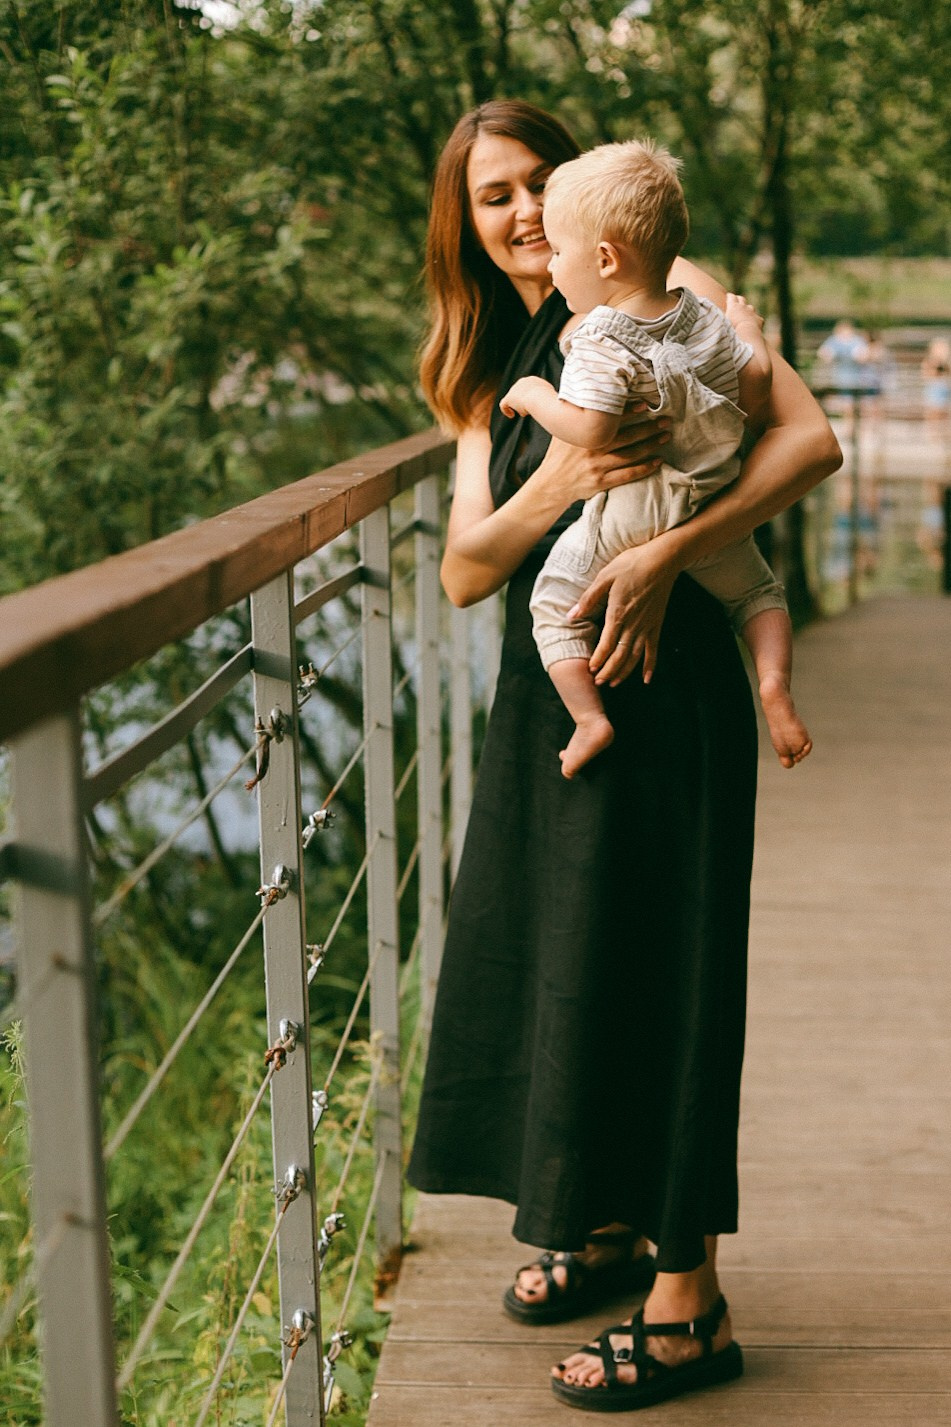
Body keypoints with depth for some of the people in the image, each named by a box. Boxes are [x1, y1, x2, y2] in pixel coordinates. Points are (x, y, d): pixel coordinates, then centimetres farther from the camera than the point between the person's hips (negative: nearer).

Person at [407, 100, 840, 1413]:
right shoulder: (492, 371, 15)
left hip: (660, 683, -7)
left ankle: (691, 1303, 8)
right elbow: (465, 571, 3)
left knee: (650, 968, -4)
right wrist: (558, 486, -16)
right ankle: (608, 1225, 34)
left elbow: (809, 439, -14)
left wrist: (667, 552, -24)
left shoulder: (666, 297, -1)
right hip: (543, 692, 7)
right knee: (545, 958, 13)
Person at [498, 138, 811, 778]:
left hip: (627, 514, -6)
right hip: (710, 507, 6)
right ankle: (776, 686, 6)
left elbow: (590, 429, -28)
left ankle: (590, 718, 4)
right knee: (758, 590, 26)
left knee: (555, 603, 10)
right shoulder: (707, 318, 0)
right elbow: (757, 385, 6)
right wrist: (749, 326, 24)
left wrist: (534, 394, -11)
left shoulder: (601, 341, -20)